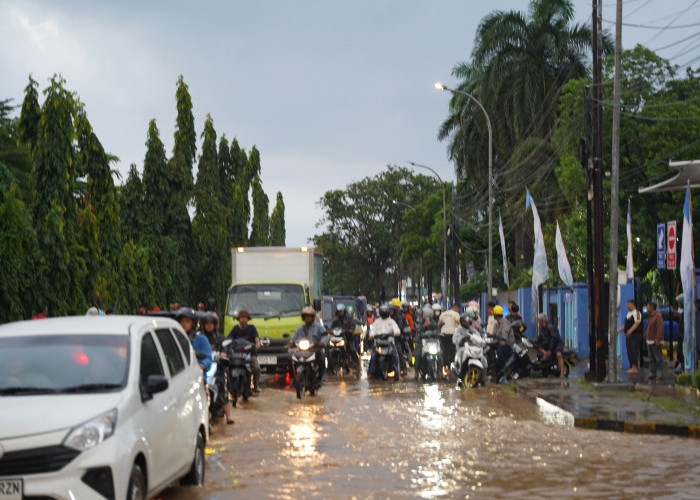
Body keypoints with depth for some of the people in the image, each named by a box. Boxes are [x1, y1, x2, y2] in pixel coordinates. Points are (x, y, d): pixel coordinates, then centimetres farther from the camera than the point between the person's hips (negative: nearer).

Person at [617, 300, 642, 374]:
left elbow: (637, 323, -22)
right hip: (628, 335, 10)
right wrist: (619, 330, 25)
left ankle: (635, 368, -12)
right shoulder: (629, 313, 21)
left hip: (634, 335, -10)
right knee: (630, 352, 10)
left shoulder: (636, 313, -10)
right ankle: (632, 367, 15)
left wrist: (630, 330, -34)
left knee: (633, 351, -12)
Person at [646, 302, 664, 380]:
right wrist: (647, 340, 19)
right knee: (651, 359, 9)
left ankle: (660, 374, -6)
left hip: (655, 341, -10)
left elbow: (660, 328, -19)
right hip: (650, 341, 10)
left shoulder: (658, 315, -12)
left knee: (658, 358, -7)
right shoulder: (651, 316, 18)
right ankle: (652, 374, 12)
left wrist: (658, 339, -23)